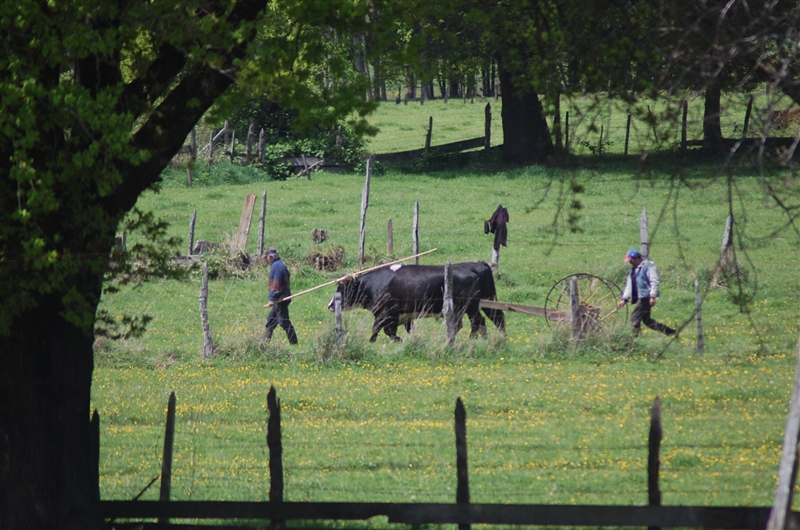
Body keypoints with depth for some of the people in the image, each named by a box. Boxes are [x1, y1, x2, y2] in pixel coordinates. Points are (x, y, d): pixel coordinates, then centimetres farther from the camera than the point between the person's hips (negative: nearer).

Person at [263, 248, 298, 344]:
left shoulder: (276, 266, -15)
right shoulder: (280, 265, 17)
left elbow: (276, 284, -21)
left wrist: (272, 299, -22)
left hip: (281, 298, -11)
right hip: (282, 298, 11)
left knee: (284, 321, -9)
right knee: (271, 318, 15)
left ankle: (293, 342, -8)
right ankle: (266, 340, 20)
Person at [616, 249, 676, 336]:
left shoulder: (648, 266, -6)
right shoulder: (634, 269, 21)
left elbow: (654, 282, -13)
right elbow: (629, 285, 24)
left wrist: (653, 296, -21)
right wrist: (624, 299, 16)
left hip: (646, 297, -10)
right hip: (640, 298, 10)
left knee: (635, 317, -13)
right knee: (647, 320, 10)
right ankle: (669, 331, 15)